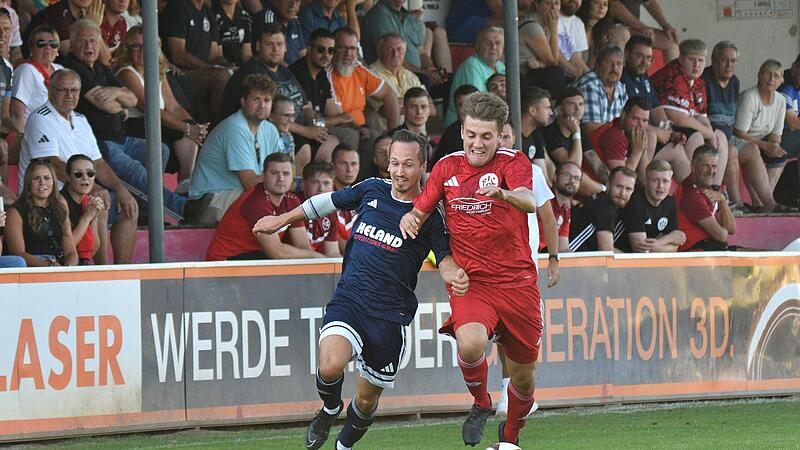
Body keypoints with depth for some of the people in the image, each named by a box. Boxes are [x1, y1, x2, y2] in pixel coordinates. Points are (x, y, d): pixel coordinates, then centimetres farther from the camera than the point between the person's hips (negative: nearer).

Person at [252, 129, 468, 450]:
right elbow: (329, 201, 23)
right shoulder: (372, 190, 7)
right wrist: (282, 219, 30)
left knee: (367, 400, 7)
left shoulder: (429, 217, -2)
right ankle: (330, 410, 8)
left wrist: (455, 277, -32)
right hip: (348, 300, 1)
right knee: (330, 366, -26)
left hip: (390, 315, -1)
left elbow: (446, 259, -8)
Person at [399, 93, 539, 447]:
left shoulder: (514, 162, -6)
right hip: (471, 282, 0)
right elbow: (422, 210, 12)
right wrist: (409, 218, -13)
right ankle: (480, 402, 1)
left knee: (523, 376, 8)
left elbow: (530, 202, -25)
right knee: (470, 342, -31)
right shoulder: (447, 168, 5)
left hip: (517, 282, 0)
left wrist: (502, 193, -48)